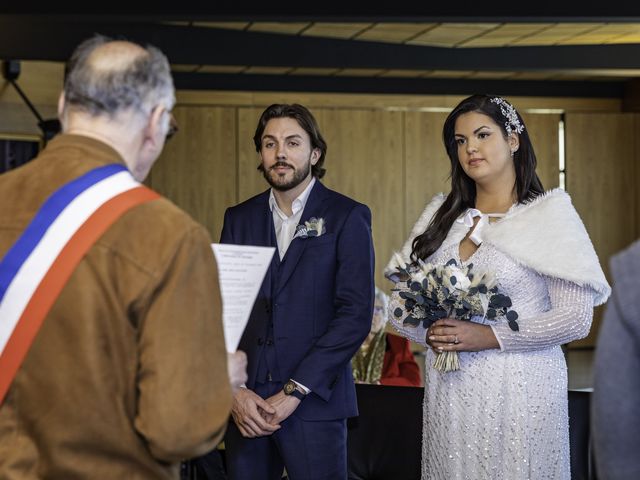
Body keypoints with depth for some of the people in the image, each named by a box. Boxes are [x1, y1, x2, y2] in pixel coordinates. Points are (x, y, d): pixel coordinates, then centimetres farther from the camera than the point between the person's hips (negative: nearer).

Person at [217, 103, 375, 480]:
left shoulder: (347, 217, 0)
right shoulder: (239, 219, 11)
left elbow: (355, 314, -8)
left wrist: (293, 392, -12)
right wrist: (234, 391, -8)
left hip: (314, 404, -3)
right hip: (245, 404, 3)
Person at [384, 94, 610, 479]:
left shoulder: (549, 214, -3)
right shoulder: (442, 216, 10)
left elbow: (576, 317, -10)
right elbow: (400, 301, 11)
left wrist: (489, 336, -17)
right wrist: (430, 333, -10)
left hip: (519, 390, -4)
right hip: (448, 392, 4)